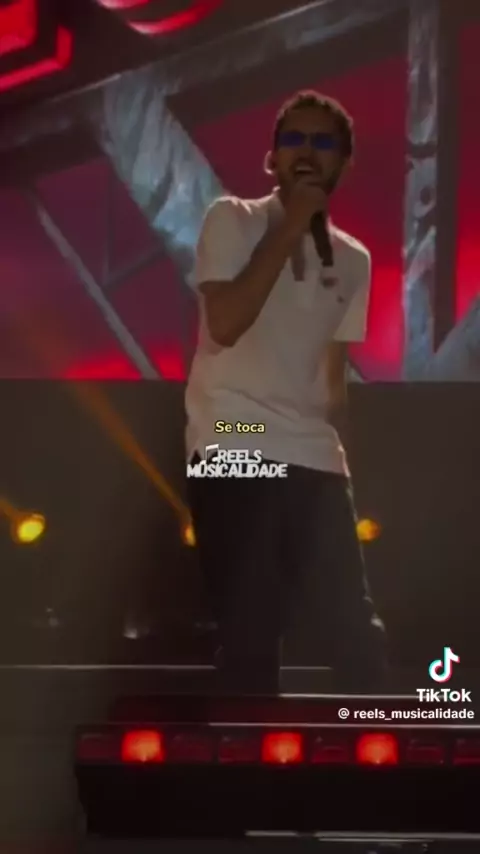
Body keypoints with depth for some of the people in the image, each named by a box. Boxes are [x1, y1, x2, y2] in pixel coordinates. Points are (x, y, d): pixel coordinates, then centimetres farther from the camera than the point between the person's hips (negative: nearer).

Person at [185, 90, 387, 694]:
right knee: (250, 631, -4)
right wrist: (291, 228, -9)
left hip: (314, 460, 5)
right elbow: (225, 324, -14)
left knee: (357, 631, 3)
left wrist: (338, 455, 13)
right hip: (234, 451, -4)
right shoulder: (232, 219, 2)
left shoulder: (353, 259, 15)